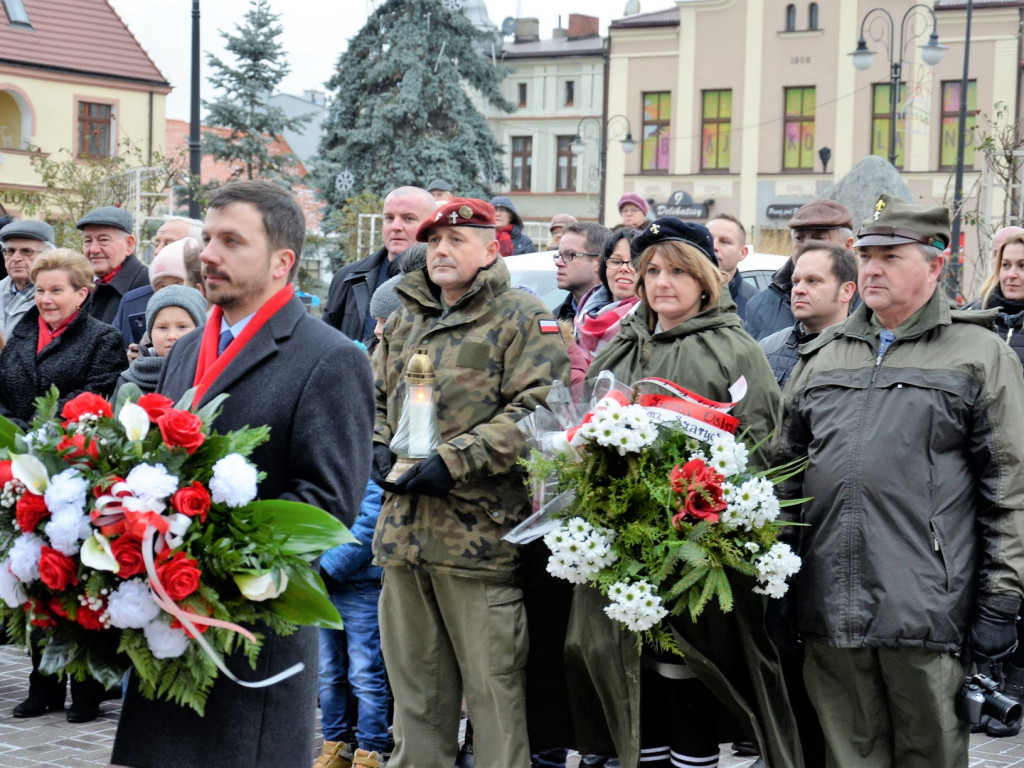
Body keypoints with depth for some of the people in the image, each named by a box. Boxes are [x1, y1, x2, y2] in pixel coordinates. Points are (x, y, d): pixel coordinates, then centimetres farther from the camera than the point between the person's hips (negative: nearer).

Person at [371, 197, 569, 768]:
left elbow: (536, 412, -14)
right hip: (404, 530, 7)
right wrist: (380, 446, 5)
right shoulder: (404, 321, 18)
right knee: (415, 683, 15)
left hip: (480, 533, -7)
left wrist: (456, 461, -20)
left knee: (493, 686, -2)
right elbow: (376, 397, 27)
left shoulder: (524, 319, -4)